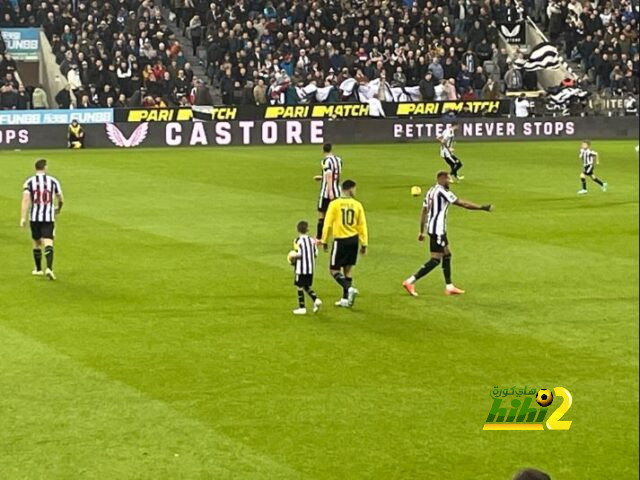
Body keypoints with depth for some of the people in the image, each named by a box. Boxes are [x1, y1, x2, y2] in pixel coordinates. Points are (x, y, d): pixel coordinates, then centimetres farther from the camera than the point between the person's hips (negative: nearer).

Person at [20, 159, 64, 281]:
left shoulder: (29, 182, 0)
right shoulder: (53, 181, 2)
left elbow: (25, 199, -11)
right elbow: (61, 199, 10)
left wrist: (23, 218, -12)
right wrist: (58, 208, 32)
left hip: (34, 217, 1)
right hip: (49, 217, -1)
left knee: (37, 242, 17)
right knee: (48, 243, -7)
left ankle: (38, 269, 28)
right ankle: (49, 268, -26)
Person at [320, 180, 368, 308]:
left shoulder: (335, 204, -8)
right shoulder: (357, 205, -1)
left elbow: (328, 224, -7)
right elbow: (362, 225, 1)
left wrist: (324, 241, 4)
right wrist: (364, 244, 8)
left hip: (340, 240, -4)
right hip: (353, 240, 4)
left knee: (334, 269, 4)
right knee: (348, 268, 16)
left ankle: (350, 288, -18)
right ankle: (345, 299, 18)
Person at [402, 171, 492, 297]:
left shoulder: (431, 191, 12)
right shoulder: (443, 192, -15)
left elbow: (423, 212, 15)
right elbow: (463, 204, -14)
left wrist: (421, 231, 19)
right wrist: (482, 207, -6)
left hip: (431, 228, 10)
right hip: (438, 230, -10)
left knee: (447, 255, 16)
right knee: (435, 260, -7)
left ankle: (449, 287, 19)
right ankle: (410, 282, -10)